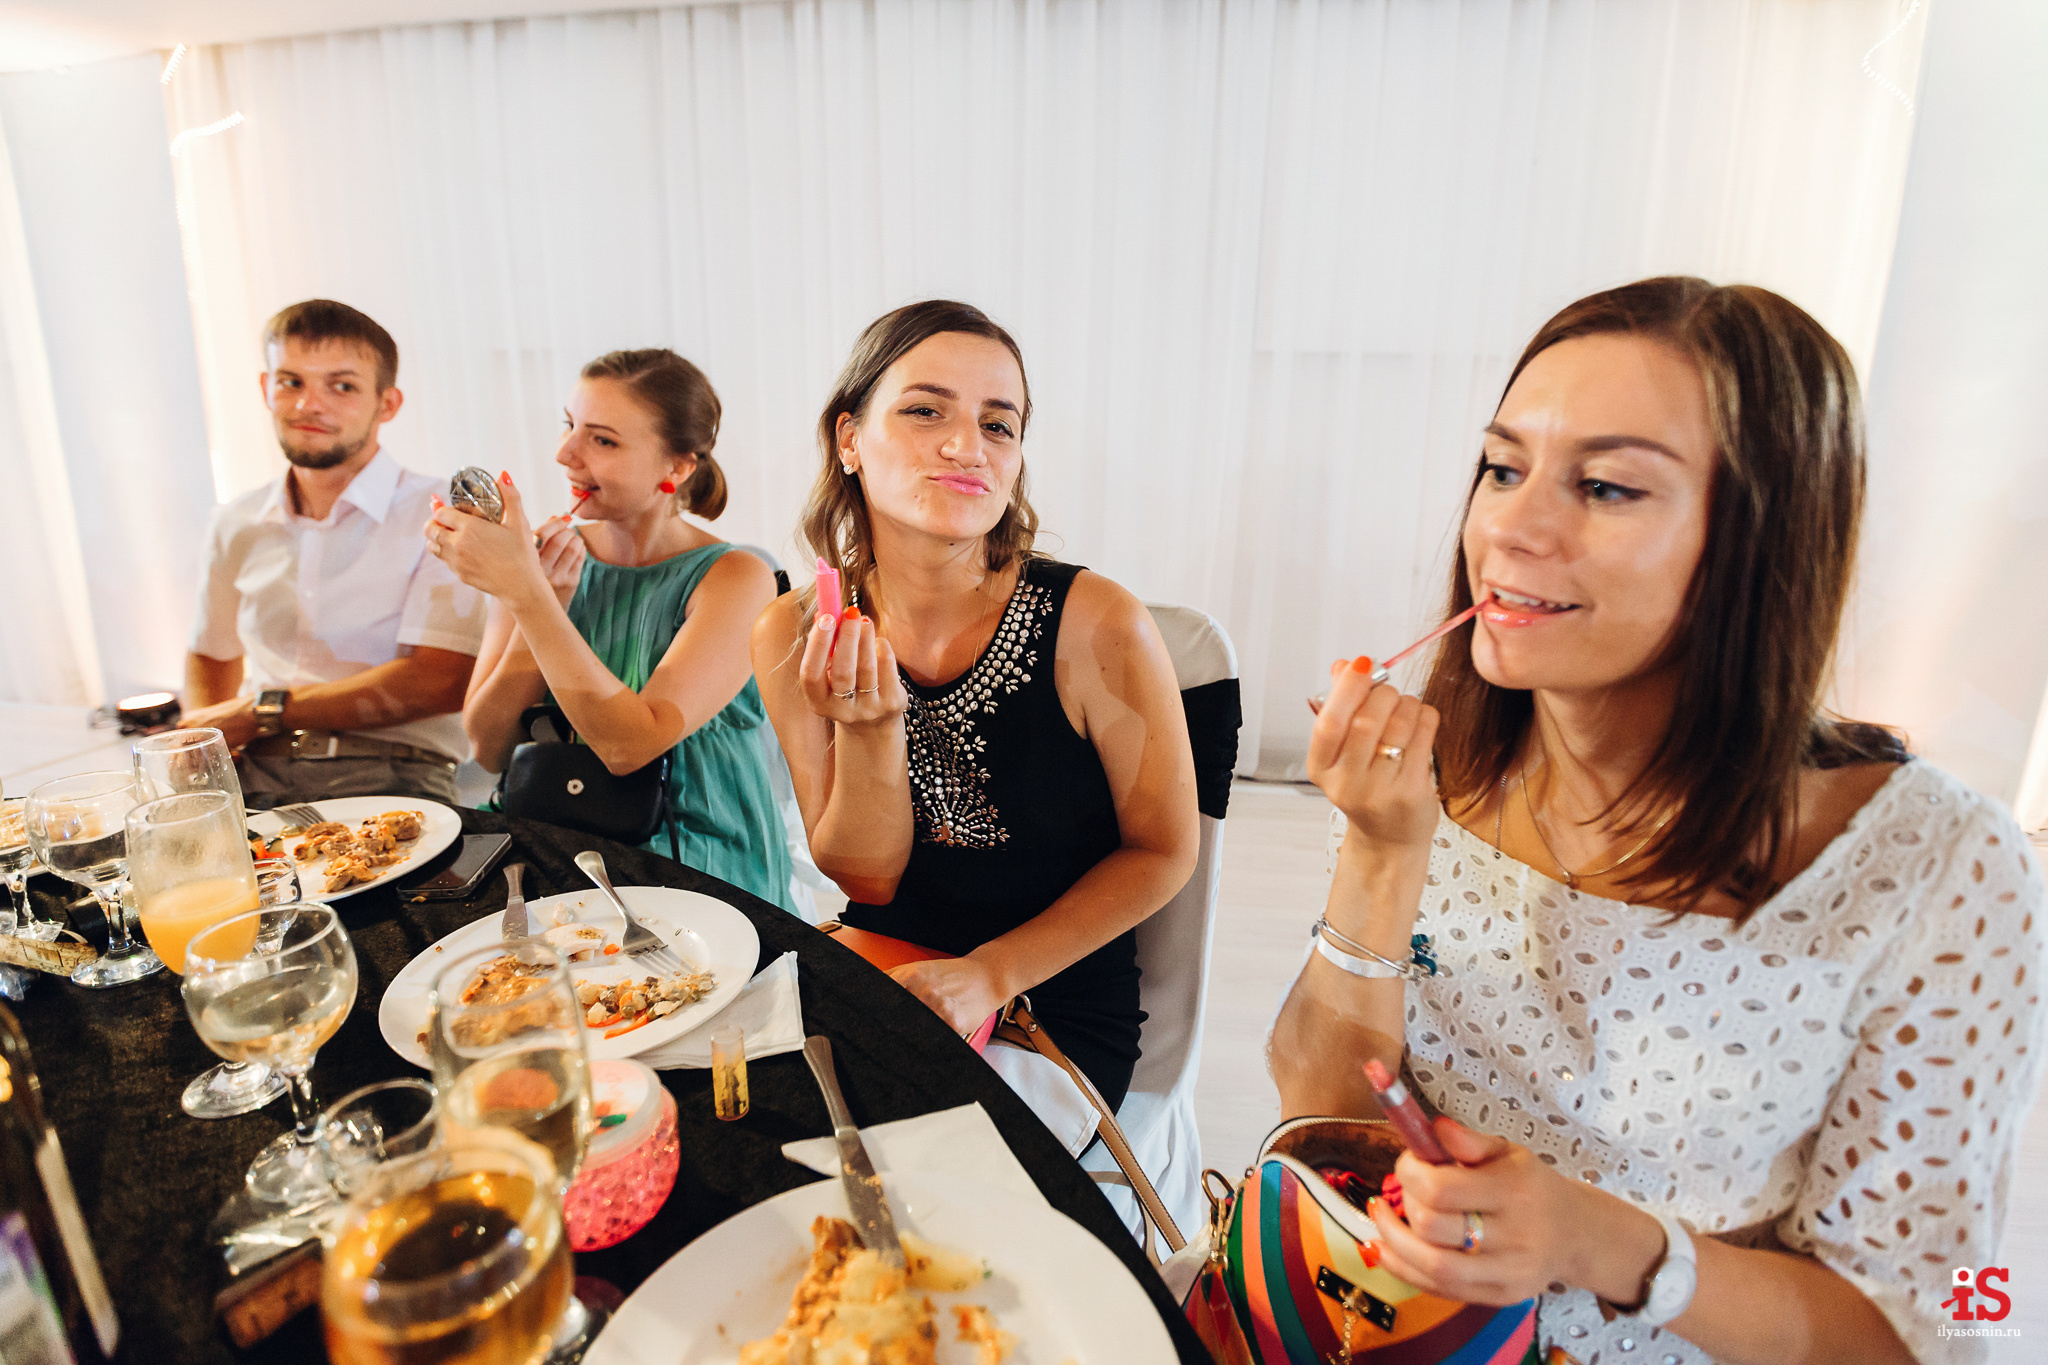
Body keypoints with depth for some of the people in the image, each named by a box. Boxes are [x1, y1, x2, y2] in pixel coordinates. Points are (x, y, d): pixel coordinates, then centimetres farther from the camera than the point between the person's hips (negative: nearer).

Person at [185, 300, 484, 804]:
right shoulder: (236, 526, 16)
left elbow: (440, 682, -13)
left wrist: (261, 711, -8)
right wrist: (202, 734, 8)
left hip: (388, 774, -4)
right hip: (255, 770, 5)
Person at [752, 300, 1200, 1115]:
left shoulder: (1096, 628, -19)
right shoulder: (793, 640, -9)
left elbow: (1163, 850, -7)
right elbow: (864, 880, -5)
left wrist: (990, 975, -13)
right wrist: (869, 730, -24)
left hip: (1058, 1009, -2)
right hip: (881, 985, 2)